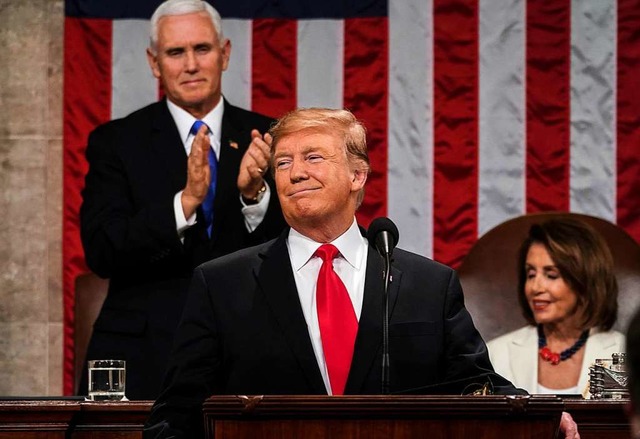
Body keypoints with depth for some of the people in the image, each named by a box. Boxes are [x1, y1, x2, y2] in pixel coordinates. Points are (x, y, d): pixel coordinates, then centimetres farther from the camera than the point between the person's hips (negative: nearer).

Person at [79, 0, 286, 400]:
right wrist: (187, 199, -22)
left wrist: (255, 191, -21)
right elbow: (101, 252, -10)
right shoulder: (116, 142, 2)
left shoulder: (264, 139, 5)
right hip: (144, 359, -1)